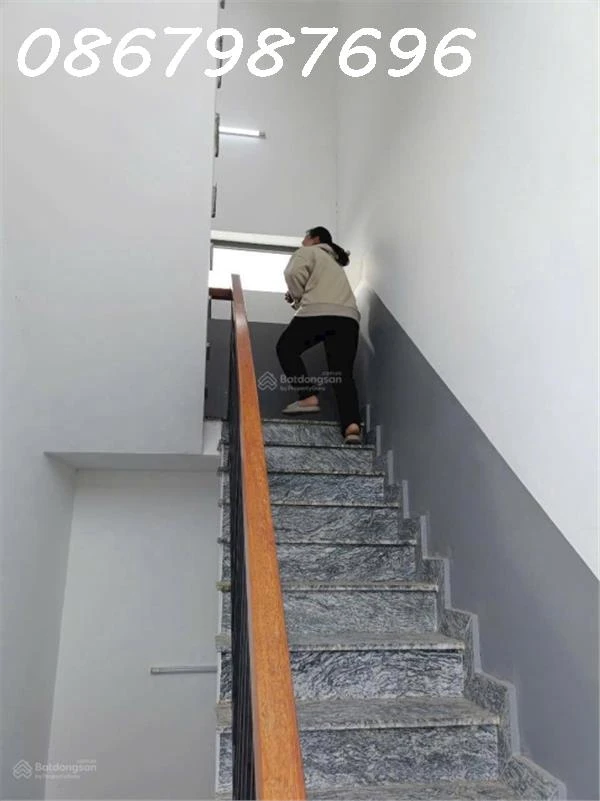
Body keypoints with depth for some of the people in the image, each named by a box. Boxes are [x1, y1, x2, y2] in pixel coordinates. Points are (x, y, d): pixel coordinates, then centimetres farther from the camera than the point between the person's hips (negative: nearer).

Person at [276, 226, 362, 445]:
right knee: (342, 373, -1)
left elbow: (294, 273, -1)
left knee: (286, 347, 13)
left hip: (319, 311, -6)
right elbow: (325, 288, 25)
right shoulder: (335, 262, 41)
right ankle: (351, 425, -21)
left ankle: (308, 397, -3)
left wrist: (296, 296, 15)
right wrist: (301, 297, 25)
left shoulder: (308, 252, 19)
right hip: (348, 316, 6)